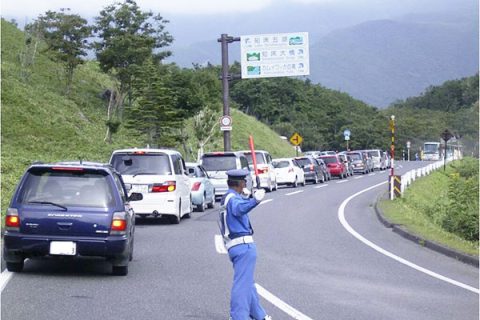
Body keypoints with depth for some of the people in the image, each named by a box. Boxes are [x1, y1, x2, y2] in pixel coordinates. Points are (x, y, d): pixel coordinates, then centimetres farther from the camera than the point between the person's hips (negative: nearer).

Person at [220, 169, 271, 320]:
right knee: (242, 283, -13)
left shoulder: (227, 198, 17)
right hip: (243, 245, -11)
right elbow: (240, 208, -40)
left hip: (234, 246, 11)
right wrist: (255, 200, -55)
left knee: (248, 282, 20)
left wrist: (247, 197, 56)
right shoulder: (233, 199, -14)